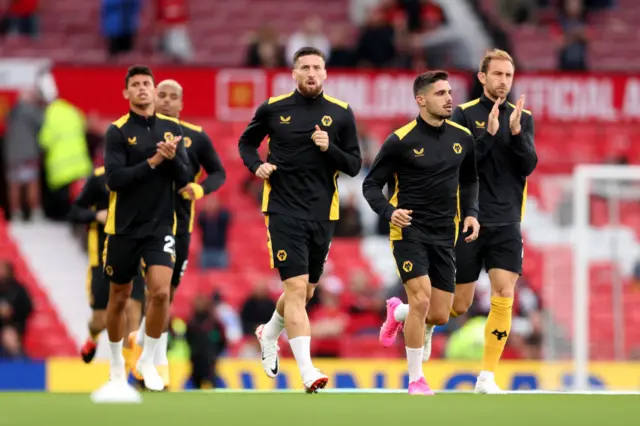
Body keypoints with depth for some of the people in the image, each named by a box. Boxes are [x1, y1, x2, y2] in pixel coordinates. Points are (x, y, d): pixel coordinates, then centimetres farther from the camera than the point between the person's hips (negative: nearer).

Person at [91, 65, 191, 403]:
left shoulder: (172, 129, 3)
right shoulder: (117, 131, -6)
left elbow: (186, 178, 1)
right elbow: (114, 179, -16)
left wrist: (173, 158, -19)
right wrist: (152, 161, -22)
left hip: (160, 226, 1)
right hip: (124, 228, -1)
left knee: (160, 292, -16)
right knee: (119, 298, 9)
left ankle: (147, 361, 3)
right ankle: (117, 365, 28)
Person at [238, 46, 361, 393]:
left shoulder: (341, 113, 2)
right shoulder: (273, 109, 0)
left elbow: (354, 166, 4)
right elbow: (246, 142, 16)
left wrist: (330, 148, -15)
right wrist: (257, 165, -4)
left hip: (323, 213, 3)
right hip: (284, 211, -3)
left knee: (305, 292, 15)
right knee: (296, 287, -15)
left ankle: (269, 334, 46)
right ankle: (307, 372, -19)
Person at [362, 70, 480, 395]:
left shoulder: (462, 137, 4)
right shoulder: (401, 140, -10)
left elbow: (469, 180, 20)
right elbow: (371, 184, -3)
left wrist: (471, 213, 3)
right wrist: (389, 211, -21)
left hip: (445, 234, 5)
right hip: (409, 230, -5)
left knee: (440, 316, 3)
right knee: (421, 299, -19)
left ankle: (400, 315, 39)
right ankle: (416, 379, -6)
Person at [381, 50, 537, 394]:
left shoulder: (523, 118, 6)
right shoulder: (465, 114, -3)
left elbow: (529, 165, -3)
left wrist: (516, 132, -18)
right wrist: (489, 133, -22)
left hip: (506, 223, 3)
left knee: (504, 297, -11)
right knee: (459, 306, 3)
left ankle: (487, 376, -3)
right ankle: (402, 311, 33)